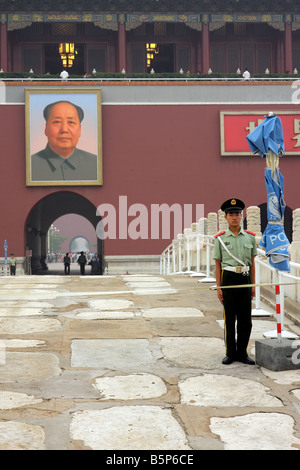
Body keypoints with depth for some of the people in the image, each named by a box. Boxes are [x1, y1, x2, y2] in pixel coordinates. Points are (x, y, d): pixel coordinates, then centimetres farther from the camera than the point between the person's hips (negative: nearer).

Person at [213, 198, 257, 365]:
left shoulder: (250, 237, 6)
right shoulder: (220, 238, 1)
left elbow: (252, 263, 10)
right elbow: (218, 264, 3)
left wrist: (253, 285, 6)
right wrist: (218, 287, -2)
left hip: (244, 279, 2)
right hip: (228, 278, -2)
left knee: (245, 318, 4)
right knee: (229, 317, 3)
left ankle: (242, 353, 16)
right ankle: (230, 353, 13)